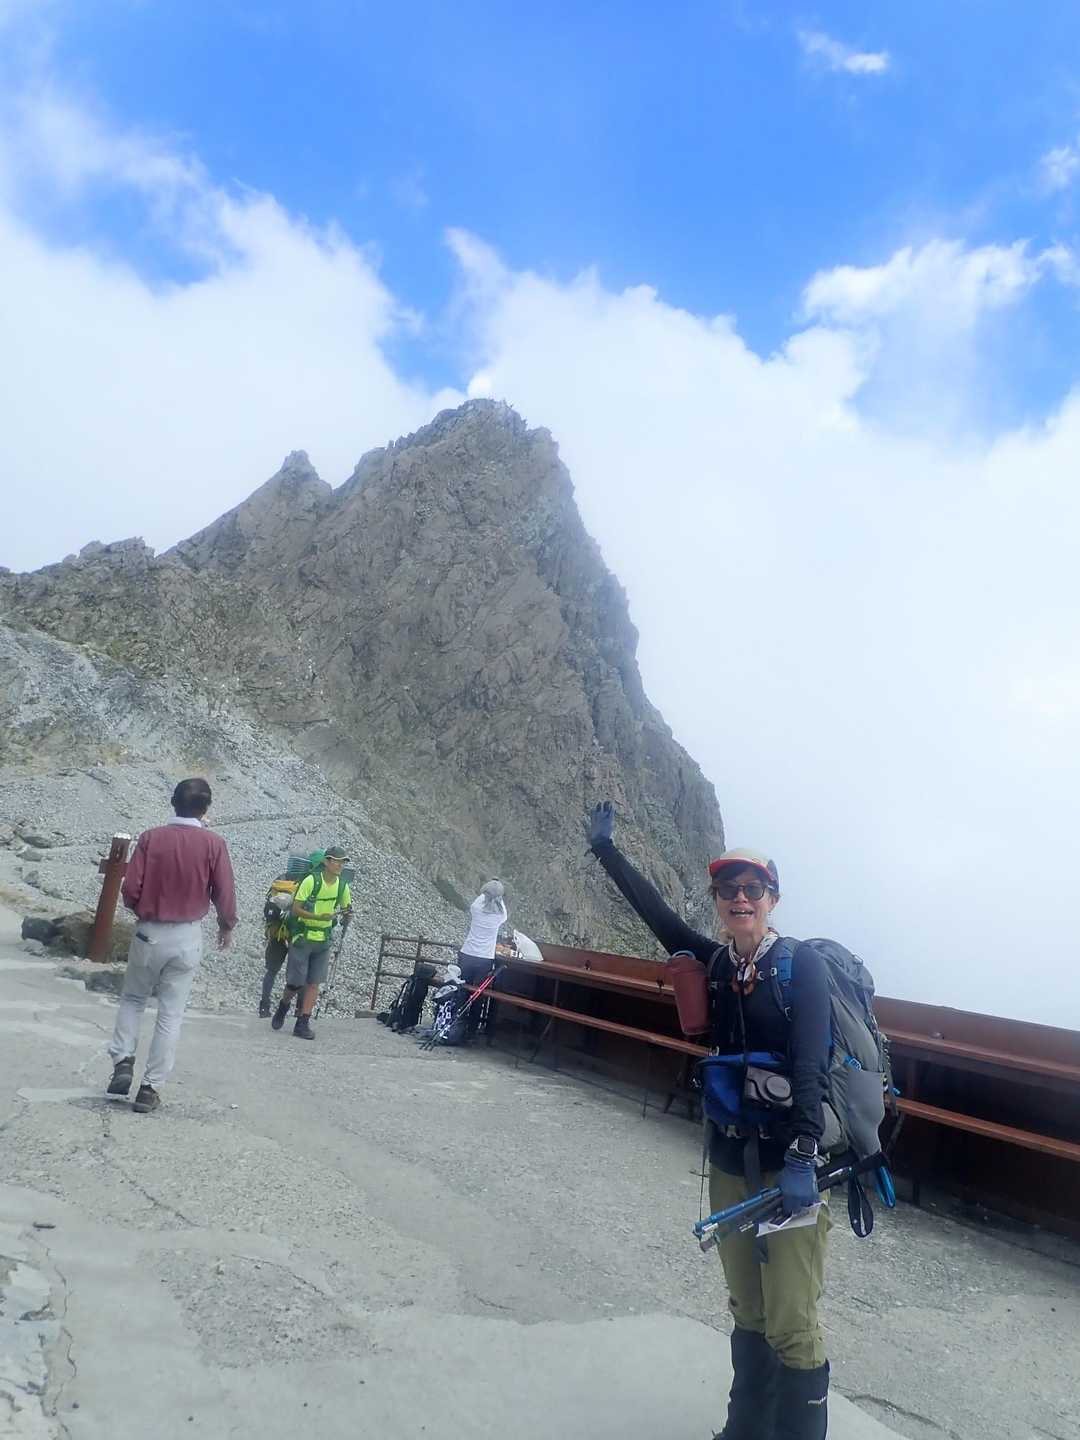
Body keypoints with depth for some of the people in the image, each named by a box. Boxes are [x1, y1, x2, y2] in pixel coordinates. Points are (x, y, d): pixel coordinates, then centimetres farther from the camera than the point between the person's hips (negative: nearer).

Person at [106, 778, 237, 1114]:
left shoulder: (151, 837, -6)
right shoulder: (214, 843, -9)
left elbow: (130, 889, -8)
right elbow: (225, 894, -8)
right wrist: (227, 926, 11)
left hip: (148, 933, 1)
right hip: (187, 937, -1)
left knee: (132, 999, 24)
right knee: (170, 1015, 8)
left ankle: (123, 1062, 11)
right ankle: (149, 1088, 11)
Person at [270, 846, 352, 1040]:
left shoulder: (342, 885, 0)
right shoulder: (311, 880, -15)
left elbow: (346, 909, 14)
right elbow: (295, 909, -15)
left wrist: (347, 912, -10)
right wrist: (319, 917, -28)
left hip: (324, 939, 4)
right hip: (303, 937, -4)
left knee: (314, 983, 1)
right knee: (296, 982, 1)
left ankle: (302, 1023, 8)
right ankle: (283, 1008, 31)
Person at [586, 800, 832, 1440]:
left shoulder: (803, 963, -10)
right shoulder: (717, 963, 4)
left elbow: (810, 1064, -20)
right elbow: (659, 913, 11)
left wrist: (802, 1156, -30)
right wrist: (606, 849, 14)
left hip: (789, 1161, -5)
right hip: (730, 1160, 5)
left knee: (792, 1326, -4)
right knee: (749, 1314, 16)